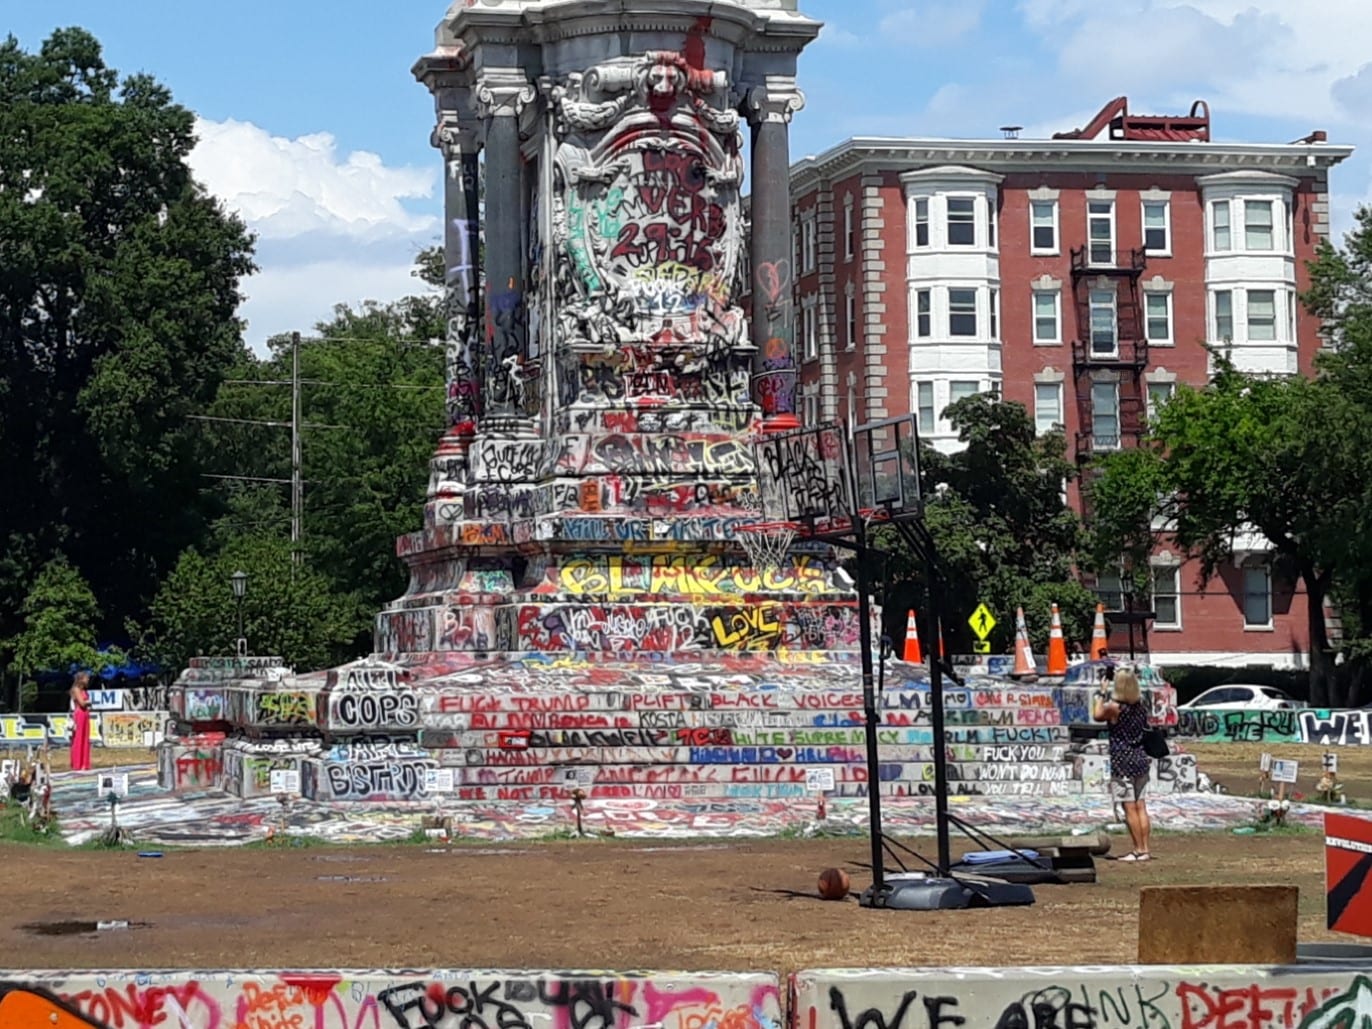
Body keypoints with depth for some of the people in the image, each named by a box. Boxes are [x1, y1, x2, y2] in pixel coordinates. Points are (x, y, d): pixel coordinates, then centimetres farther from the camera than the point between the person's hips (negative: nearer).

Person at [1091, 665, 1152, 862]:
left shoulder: (1113, 707, -15)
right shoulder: (1141, 706, 3)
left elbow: (1097, 715, 2)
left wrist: (1102, 694, 15)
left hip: (1122, 763, -6)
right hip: (1140, 759, 6)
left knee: (1130, 808, -2)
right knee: (1140, 806, 10)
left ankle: (1139, 850, -1)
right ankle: (1145, 849, 12)